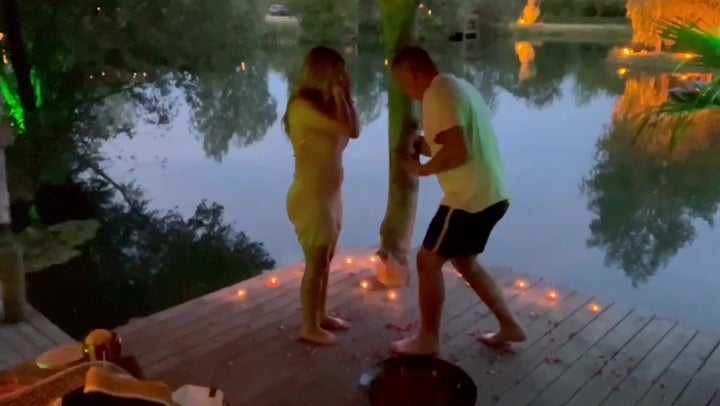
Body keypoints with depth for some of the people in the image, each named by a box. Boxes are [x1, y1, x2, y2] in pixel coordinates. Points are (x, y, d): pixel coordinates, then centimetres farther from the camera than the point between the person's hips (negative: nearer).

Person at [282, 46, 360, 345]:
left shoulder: (323, 103, 9)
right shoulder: (302, 105, -19)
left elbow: (354, 131, 4)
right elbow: (346, 128, -26)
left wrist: (345, 95, 1)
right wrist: (338, 94, -14)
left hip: (330, 194, 9)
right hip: (311, 197, -9)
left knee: (326, 260, 19)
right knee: (315, 264, 4)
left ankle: (321, 316, 36)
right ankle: (309, 327, 21)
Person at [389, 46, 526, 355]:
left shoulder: (437, 94, -16)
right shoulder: (456, 86, 16)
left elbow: (458, 152, -26)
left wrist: (421, 169, -11)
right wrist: (421, 146, 8)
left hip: (470, 198, -10)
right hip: (490, 195, 10)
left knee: (428, 261, 4)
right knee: (465, 262, 23)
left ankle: (428, 339, 16)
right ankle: (509, 326, 29)